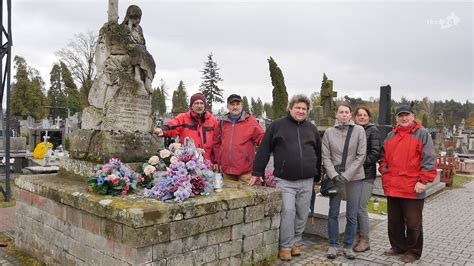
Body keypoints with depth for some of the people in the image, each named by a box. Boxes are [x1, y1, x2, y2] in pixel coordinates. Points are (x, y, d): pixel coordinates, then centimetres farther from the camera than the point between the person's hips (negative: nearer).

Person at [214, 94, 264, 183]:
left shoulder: (250, 121, -1)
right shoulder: (222, 122, 10)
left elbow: (262, 139, -4)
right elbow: (216, 143, 14)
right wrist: (217, 161, 10)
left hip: (245, 171, -4)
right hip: (226, 170, 4)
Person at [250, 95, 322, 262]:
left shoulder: (312, 129, 11)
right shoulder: (277, 125, 1)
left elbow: (318, 154, 18)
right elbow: (264, 150, -1)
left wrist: (317, 177, 17)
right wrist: (257, 172, -6)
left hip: (306, 181, 4)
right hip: (284, 180, -3)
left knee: (302, 214, 10)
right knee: (288, 212, -7)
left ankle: (296, 243, 27)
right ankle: (285, 246, 8)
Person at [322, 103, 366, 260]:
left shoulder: (359, 130, 0)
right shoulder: (329, 132, 3)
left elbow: (361, 156, -5)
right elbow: (326, 157, 1)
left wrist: (347, 175, -11)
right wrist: (334, 175, -12)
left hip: (354, 178, -1)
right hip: (335, 178, 1)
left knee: (352, 216, 5)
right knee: (333, 214, 5)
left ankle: (348, 246, 20)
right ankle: (333, 245, 19)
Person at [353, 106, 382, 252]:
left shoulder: (373, 130, -2)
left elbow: (376, 152, -9)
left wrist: (361, 163, -14)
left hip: (366, 174, -5)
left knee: (361, 208, -4)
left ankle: (365, 240, 9)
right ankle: (357, 236, 21)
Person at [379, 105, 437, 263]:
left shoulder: (422, 134, -3)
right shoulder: (390, 136, 14)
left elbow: (429, 159, -9)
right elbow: (384, 159, 20)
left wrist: (423, 181, -14)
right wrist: (385, 174, 7)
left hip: (413, 189, -5)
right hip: (392, 188, 5)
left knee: (413, 223, 6)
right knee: (394, 222, 15)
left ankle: (413, 252, 22)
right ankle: (398, 247, 31)